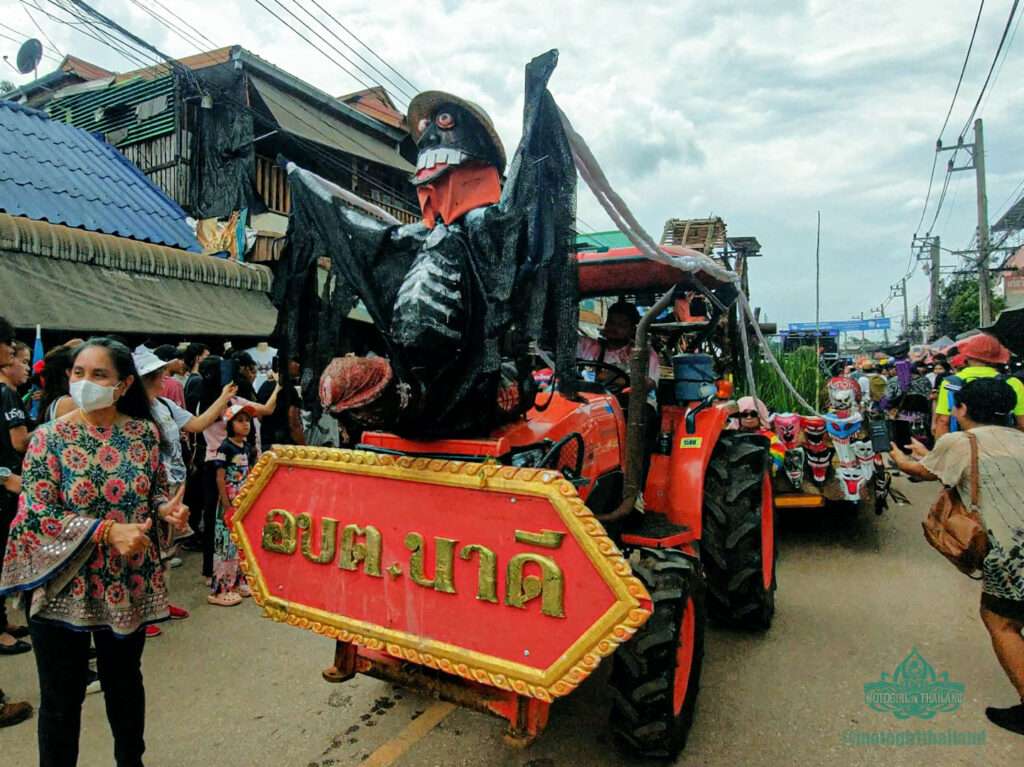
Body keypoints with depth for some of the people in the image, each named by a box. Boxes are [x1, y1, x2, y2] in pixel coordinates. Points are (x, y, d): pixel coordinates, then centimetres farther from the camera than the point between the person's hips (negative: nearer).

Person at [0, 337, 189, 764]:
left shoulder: (144, 432, -3)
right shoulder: (49, 438, -10)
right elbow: (37, 516, -14)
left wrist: (167, 507, -14)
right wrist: (109, 531, -27)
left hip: (128, 584, 3)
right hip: (63, 586, -2)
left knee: (124, 683, 21)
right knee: (62, 696, 12)